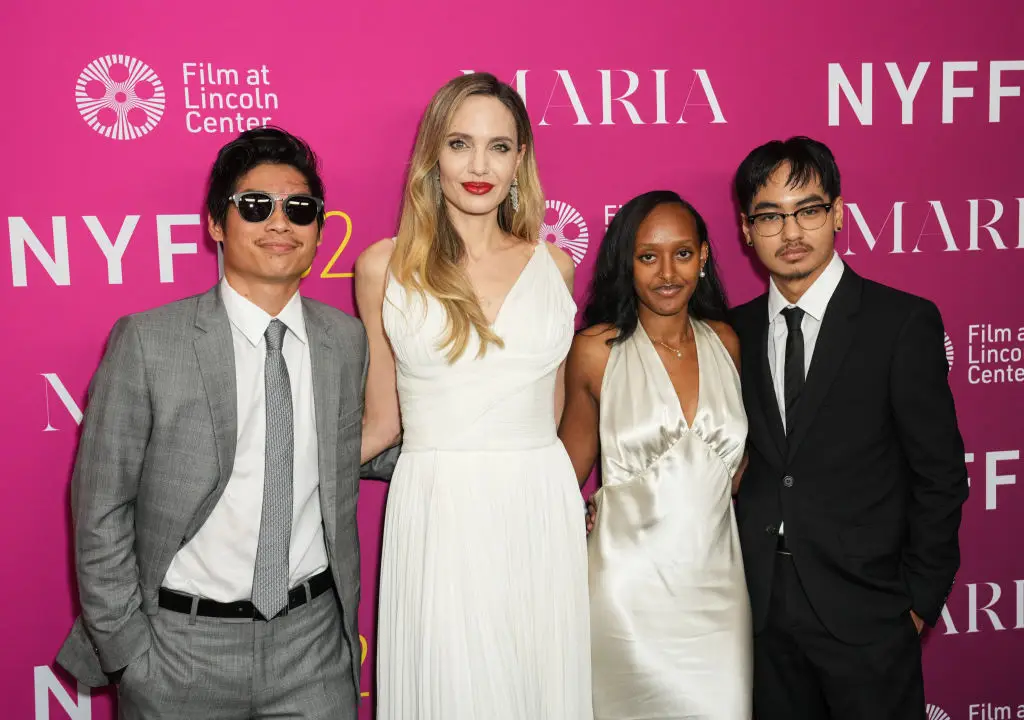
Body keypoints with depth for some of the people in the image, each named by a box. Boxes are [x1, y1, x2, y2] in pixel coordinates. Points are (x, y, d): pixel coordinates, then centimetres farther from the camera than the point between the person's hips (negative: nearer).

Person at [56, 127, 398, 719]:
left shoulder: (349, 340, -1)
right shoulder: (148, 342, -10)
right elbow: (100, 512, -6)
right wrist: (127, 653, -6)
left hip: (314, 639, 2)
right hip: (181, 646, -2)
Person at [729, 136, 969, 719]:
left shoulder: (905, 322, -7)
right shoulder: (736, 332, 4)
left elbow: (939, 473, -6)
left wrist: (923, 599, -5)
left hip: (864, 608, -3)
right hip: (761, 608, 4)